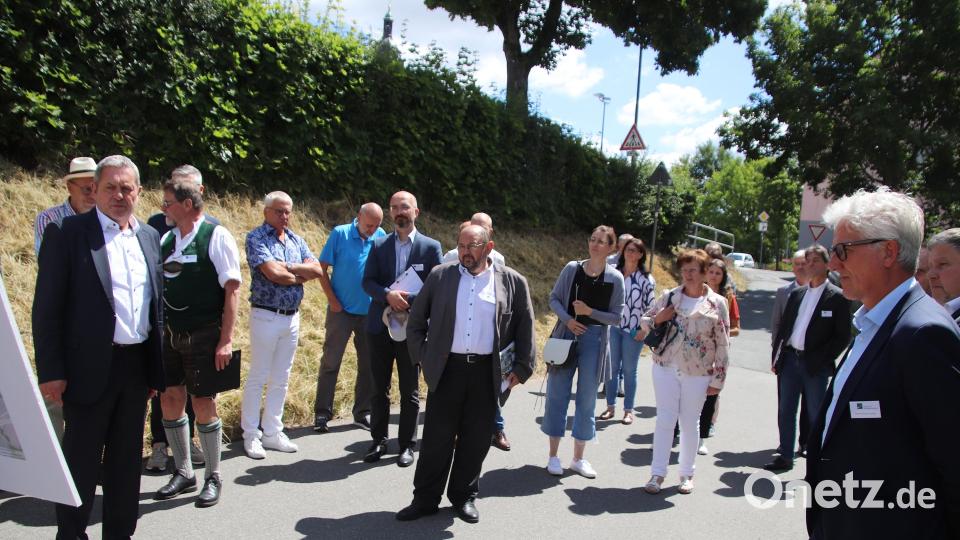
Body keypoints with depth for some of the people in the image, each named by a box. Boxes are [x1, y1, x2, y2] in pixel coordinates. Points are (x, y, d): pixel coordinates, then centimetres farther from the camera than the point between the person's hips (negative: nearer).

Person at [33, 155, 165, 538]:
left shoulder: (150, 237, 10)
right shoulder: (67, 232, -6)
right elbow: (47, 308, -8)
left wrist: (155, 369, 12)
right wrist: (51, 371, -12)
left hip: (137, 366, 5)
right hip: (89, 368, -5)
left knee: (127, 460, 15)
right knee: (81, 461, 7)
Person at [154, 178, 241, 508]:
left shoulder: (217, 236, -9)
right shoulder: (166, 240, 9)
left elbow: (232, 288, -13)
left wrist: (226, 340, -17)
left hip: (203, 336, -6)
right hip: (169, 334, 6)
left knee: (204, 404, 1)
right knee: (170, 400, 10)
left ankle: (213, 478, 19)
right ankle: (183, 473, 28)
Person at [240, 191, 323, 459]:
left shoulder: (296, 240, 12)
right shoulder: (256, 238, -7)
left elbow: (317, 269, 0)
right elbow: (272, 273, -20)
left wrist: (286, 267, -13)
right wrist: (300, 276, -4)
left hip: (293, 317, 6)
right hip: (266, 315, -6)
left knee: (281, 379, 12)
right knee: (257, 378, 2)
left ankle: (272, 432, 23)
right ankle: (251, 435, 14)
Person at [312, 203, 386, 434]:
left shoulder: (381, 236, -1)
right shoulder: (340, 234, -7)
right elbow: (322, 270, -5)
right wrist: (333, 301, -8)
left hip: (370, 312, 3)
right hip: (341, 311, -3)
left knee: (369, 365, 10)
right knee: (330, 362, 2)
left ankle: (363, 412, 23)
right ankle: (322, 413, 13)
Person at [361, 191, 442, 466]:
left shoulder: (431, 247, 0)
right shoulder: (379, 245, 7)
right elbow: (367, 282, 0)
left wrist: (408, 300, -17)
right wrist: (388, 295, -19)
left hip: (412, 328, -2)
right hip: (380, 326, 3)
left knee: (410, 391, 7)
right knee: (379, 388, 11)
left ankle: (407, 444, 19)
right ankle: (379, 441, 24)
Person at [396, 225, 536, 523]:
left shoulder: (513, 282, 0)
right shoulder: (440, 276, 2)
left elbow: (525, 328, 4)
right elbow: (416, 322, 9)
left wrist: (521, 368, 0)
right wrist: (423, 357, 2)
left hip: (488, 372, 0)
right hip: (447, 369, 0)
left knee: (476, 440, 10)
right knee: (437, 438, 6)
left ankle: (464, 496, 28)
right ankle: (425, 498, 20)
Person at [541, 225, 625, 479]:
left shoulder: (615, 278, -2)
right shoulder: (572, 268, 0)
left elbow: (616, 317, -1)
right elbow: (554, 298, 4)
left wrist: (589, 312, -15)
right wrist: (567, 319, -13)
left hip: (594, 340, 0)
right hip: (566, 335, 0)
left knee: (587, 398, 9)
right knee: (558, 394, 5)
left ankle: (578, 458, 23)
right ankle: (553, 455, 18)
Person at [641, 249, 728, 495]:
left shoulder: (717, 303, -2)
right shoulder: (669, 297, 3)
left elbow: (722, 345, -1)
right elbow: (644, 321, 11)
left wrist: (717, 379, -3)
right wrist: (657, 319, -12)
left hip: (698, 373, -1)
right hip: (666, 368, 1)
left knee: (690, 423, 10)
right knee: (665, 419, 3)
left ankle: (687, 473, 26)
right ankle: (658, 473, 11)